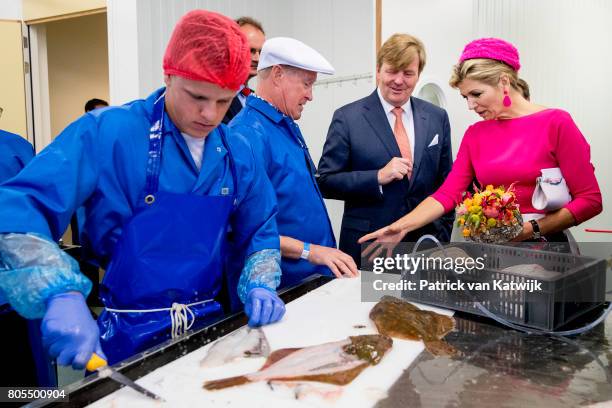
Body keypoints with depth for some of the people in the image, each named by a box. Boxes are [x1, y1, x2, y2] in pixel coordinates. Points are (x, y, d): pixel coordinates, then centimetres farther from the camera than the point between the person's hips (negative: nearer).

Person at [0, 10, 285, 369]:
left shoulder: (237, 154, 0)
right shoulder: (106, 133, -15)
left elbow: (261, 232, 9)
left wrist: (260, 285, -10)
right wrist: (62, 294, -35)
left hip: (210, 327, 5)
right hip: (129, 338, -4)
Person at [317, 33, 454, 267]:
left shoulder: (437, 118, 6)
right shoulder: (347, 118, -5)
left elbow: (445, 182, 11)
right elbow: (326, 181, -8)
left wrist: (444, 235, 6)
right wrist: (378, 177, -19)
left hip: (425, 245, 3)